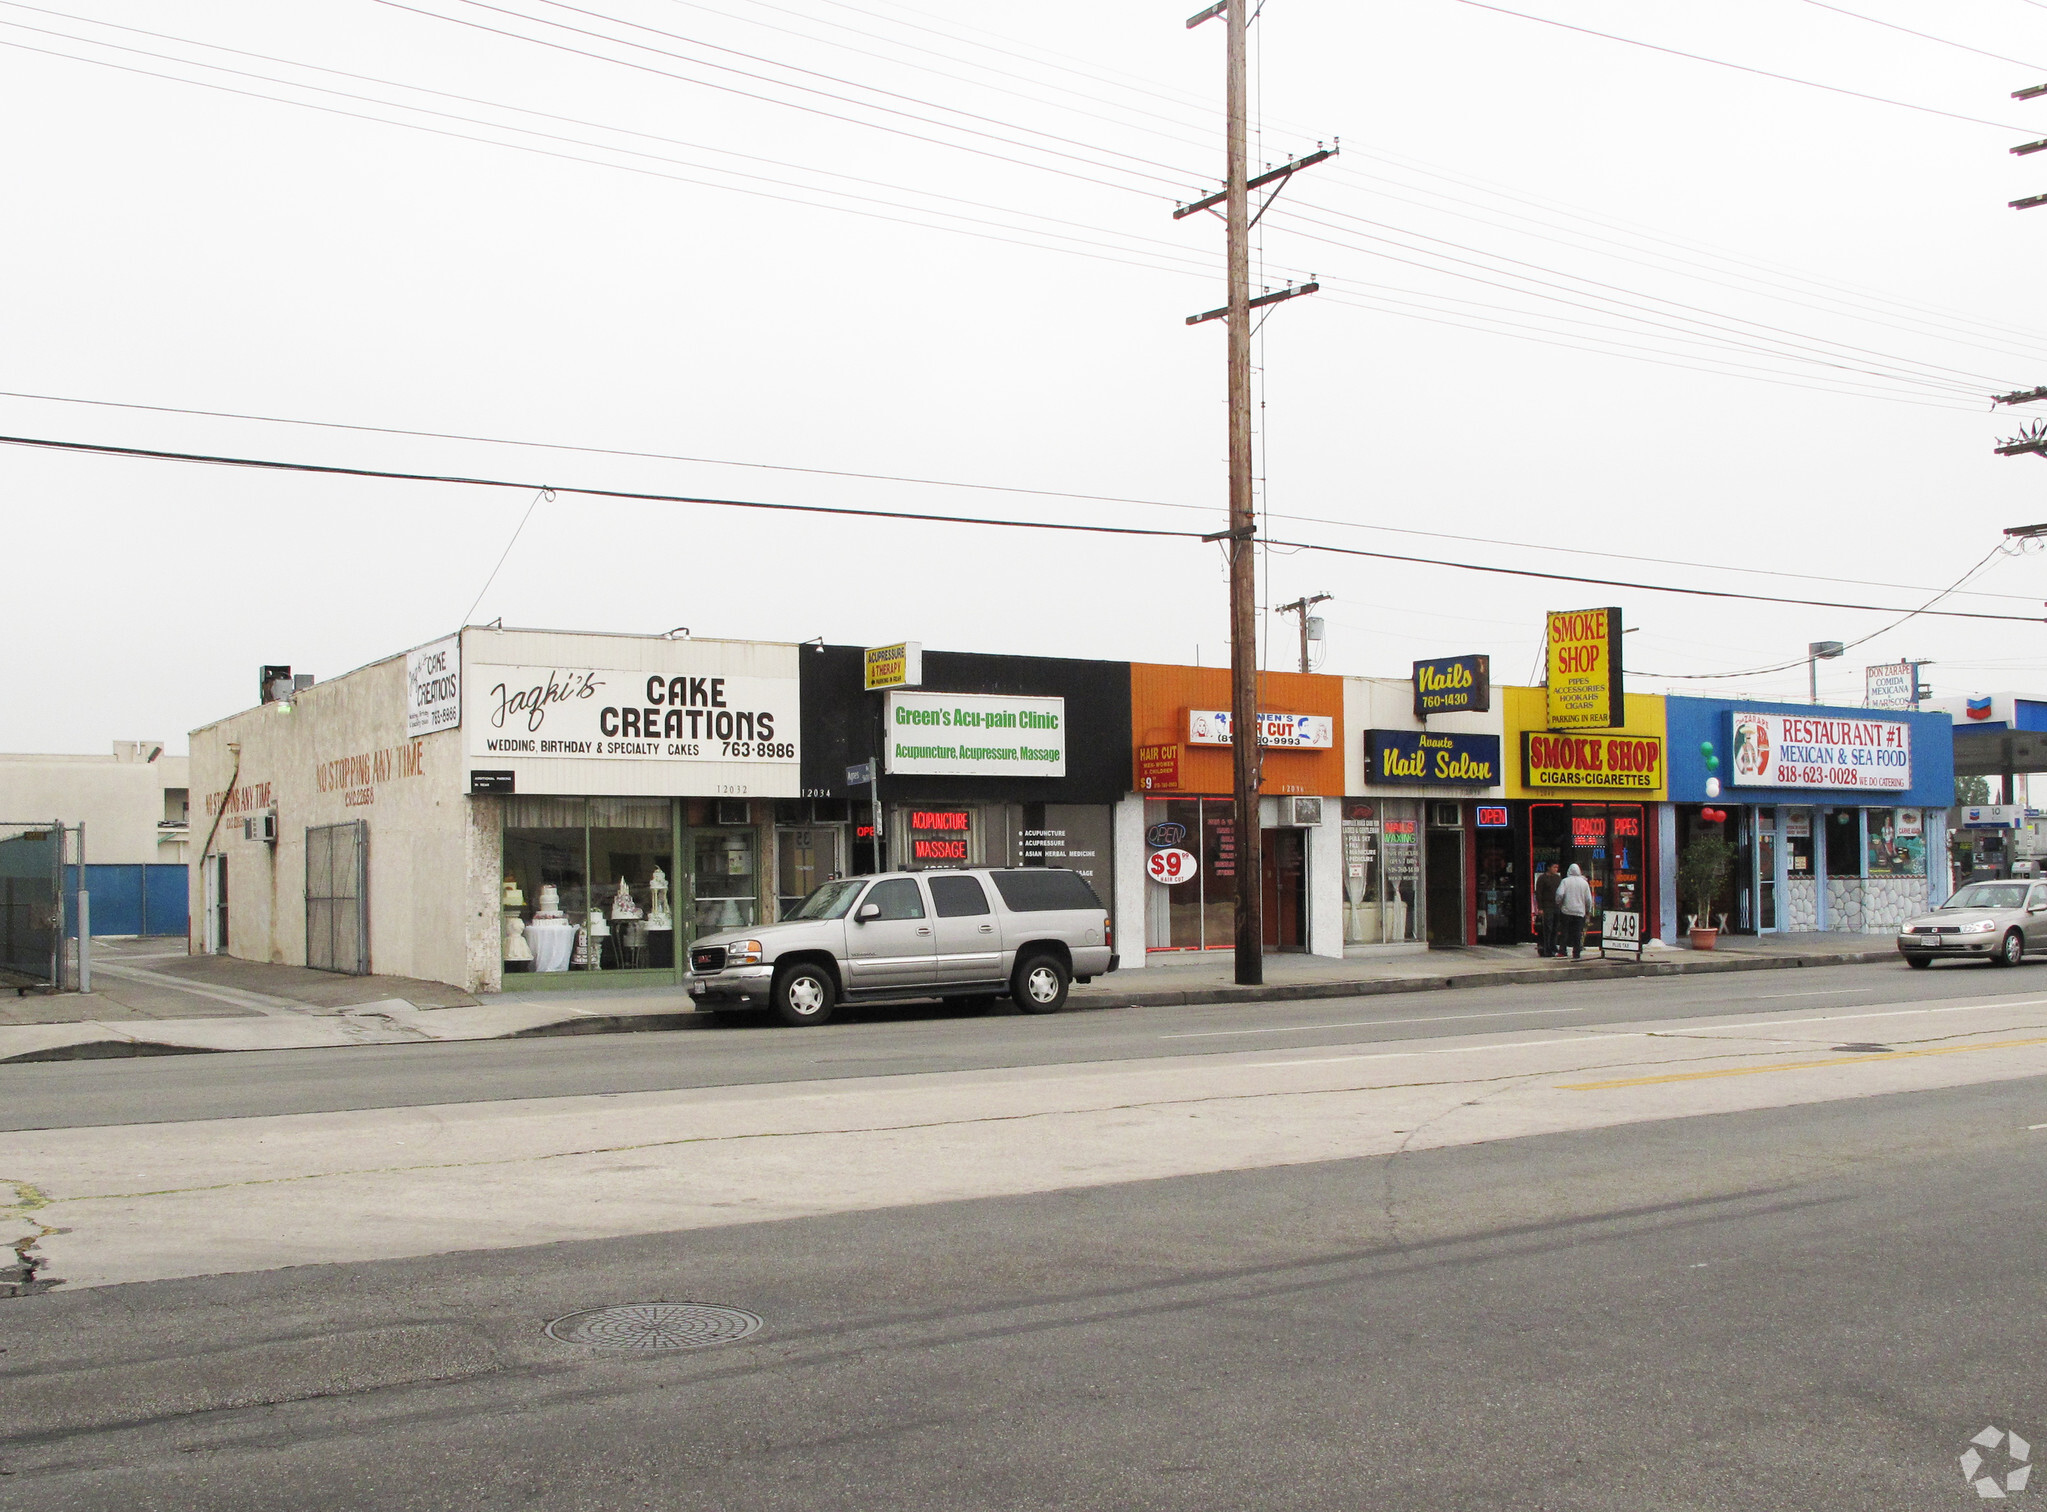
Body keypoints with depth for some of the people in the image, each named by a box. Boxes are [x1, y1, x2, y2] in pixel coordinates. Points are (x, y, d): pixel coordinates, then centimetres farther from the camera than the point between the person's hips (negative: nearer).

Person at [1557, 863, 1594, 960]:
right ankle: (1576, 954, 3)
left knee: (1564, 931, 7)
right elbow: (1588, 899, 4)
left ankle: (1561, 951, 5)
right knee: (1577, 934, 4)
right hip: (1580, 911, 1)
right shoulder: (1584, 882, 2)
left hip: (1566, 911, -1)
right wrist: (1588, 911, 16)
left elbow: (1559, 894, -15)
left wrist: (1558, 904, 3)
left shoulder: (1565, 881, -4)